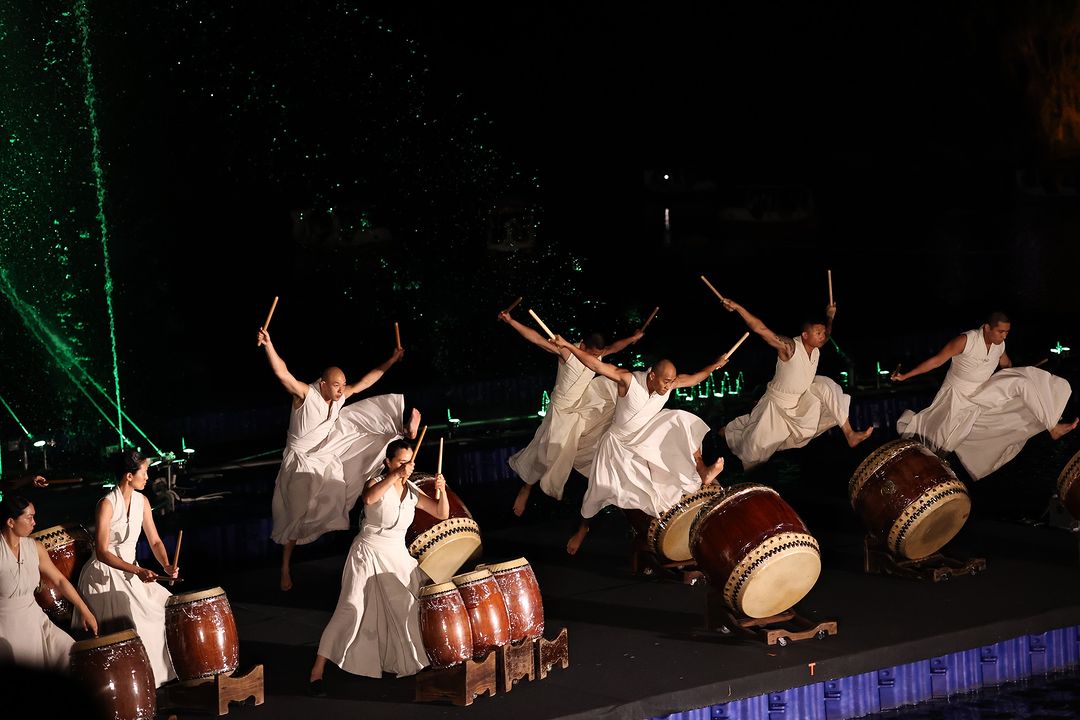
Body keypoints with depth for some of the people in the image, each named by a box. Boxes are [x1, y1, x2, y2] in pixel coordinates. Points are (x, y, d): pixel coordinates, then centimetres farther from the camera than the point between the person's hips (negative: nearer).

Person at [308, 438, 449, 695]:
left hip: (398, 559, 6)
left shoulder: (412, 492, 7)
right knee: (351, 610, -15)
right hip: (368, 555, -6)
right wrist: (395, 476, -39)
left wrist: (441, 490, -13)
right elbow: (369, 498, -33)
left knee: (418, 606, 1)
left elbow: (442, 514, 5)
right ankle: (318, 671, -12)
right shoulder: (377, 483, -9)